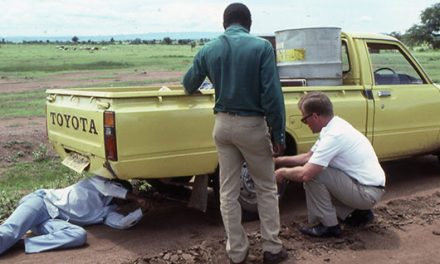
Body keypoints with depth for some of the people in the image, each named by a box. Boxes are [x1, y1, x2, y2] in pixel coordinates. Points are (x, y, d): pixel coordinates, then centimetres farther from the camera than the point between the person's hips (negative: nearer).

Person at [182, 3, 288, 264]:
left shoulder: (208, 50, 2)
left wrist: (194, 89, 41)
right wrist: (279, 134, -9)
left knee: (228, 191, 12)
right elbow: (272, 94, -15)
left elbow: (189, 85, 17)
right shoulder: (262, 47, -11)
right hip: (252, 125, -3)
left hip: (223, 124, 4)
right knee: (266, 188, 13)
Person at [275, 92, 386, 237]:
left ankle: (328, 225, -3)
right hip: (371, 186, 10)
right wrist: (280, 160, 13)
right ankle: (359, 212, 18)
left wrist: (283, 172, -8)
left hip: (368, 193, -10)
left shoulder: (334, 135, -24)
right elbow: (309, 157, 16)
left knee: (311, 173, -17)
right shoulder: (334, 125, 5)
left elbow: (304, 174, -27)